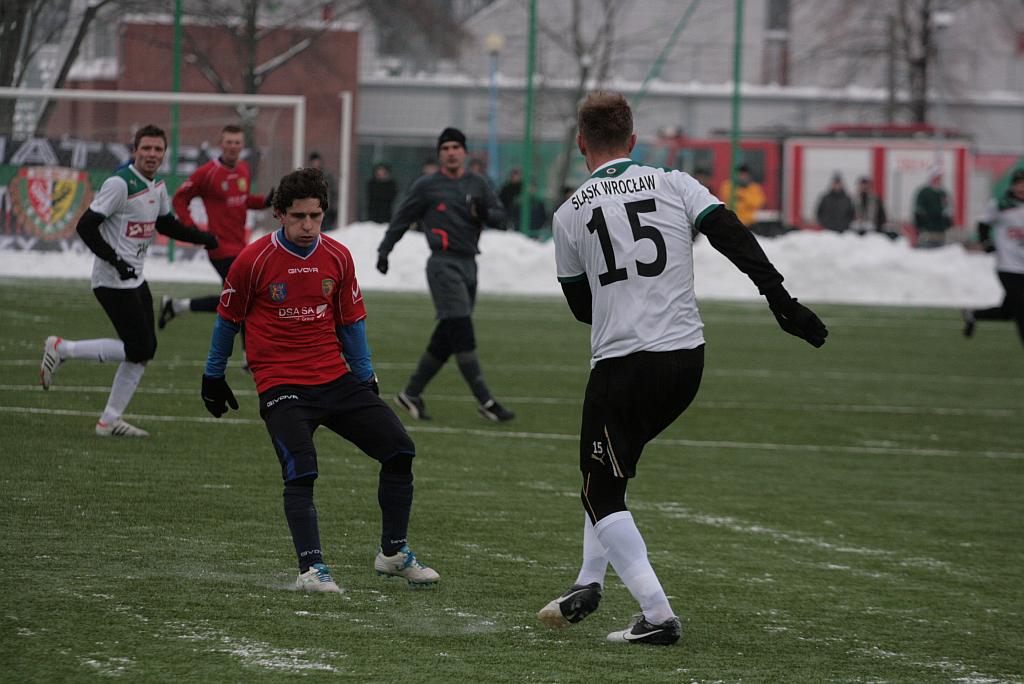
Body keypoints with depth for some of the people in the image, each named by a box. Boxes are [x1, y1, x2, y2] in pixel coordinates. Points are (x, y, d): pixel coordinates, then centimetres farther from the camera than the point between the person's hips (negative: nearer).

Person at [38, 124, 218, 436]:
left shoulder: (157, 186, 11)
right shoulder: (120, 183, -17)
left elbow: (167, 224, 28)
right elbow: (85, 226, -19)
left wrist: (203, 238, 18)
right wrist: (115, 261, -25)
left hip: (135, 280, 9)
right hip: (112, 281, -9)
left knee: (145, 349, 7)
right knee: (138, 349, -11)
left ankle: (110, 421, 14)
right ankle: (61, 349, 1)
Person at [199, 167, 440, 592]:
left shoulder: (337, 258, 3)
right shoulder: (254, 261, -8)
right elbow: (228, 320, 6)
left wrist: (366, 379, 16)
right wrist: (213, 378, 14)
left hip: (336, 379, 5)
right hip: (281, 386, -5)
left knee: (399, 449, -3)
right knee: (301, 472, -24)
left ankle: (394, 553, 11)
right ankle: (310, 569, -18)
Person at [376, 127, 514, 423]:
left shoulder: (477, 184, 13)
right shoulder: (426, 186, 2)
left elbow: (500, 217, 7)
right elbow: (402, 219, 11)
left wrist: (484, 213, -14)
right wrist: (384, 250, 10)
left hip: (468, 265, 6)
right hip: (443, 266, -6)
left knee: (446, 338, 8)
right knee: (462, 334, -13)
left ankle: (411, 393, 20)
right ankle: (485, 401, -17)